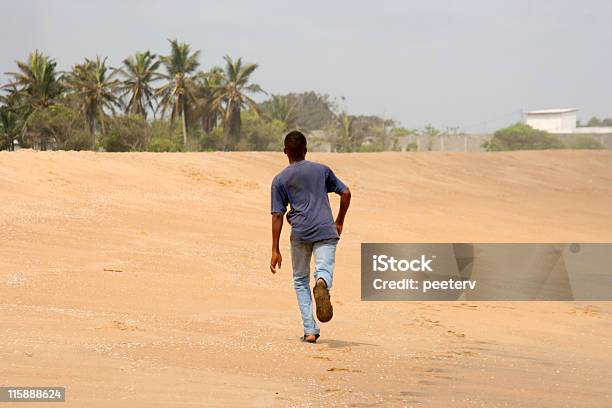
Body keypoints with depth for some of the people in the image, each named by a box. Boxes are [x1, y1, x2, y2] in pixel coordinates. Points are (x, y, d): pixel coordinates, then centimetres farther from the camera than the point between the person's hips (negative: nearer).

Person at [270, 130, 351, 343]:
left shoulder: (280, 179, 9)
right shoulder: (322, 170, 15)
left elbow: (277, 216, 3)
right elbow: (345, 193, 10)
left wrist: (275, 250, 3)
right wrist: (339, 221, 24)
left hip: (300, 233, 0)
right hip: (325, 230, 0)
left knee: (300, 281, 14)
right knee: (324, 270, -11)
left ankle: (310, 330, 4)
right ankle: (322, 283, -51)